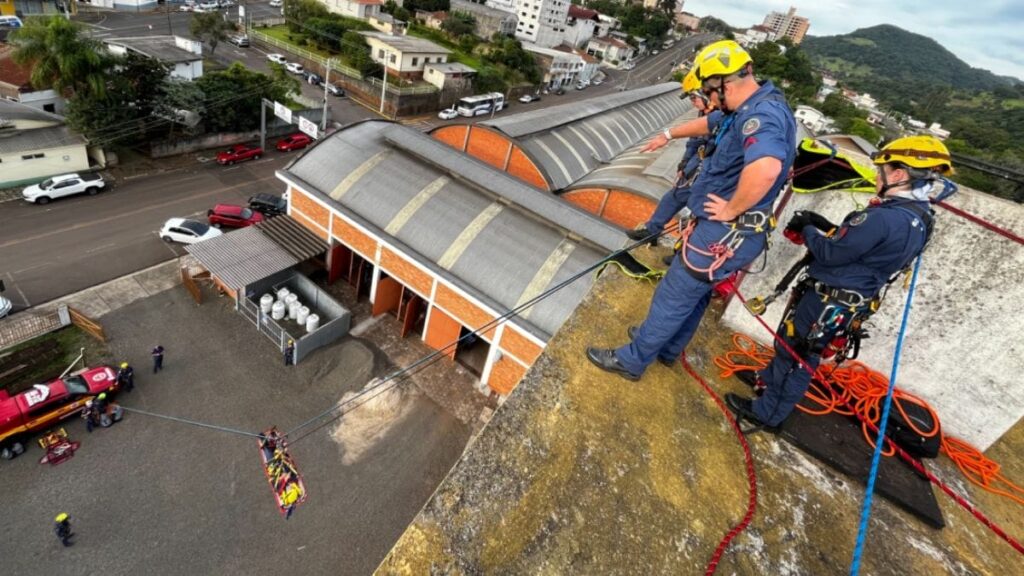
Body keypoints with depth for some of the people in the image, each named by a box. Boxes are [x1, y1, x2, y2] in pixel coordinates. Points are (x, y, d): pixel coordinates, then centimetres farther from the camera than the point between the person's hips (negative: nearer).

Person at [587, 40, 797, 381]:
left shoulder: (763, 114, -24)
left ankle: (631, 361, 19)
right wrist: (669, 135, 40)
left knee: (672, 298, 2)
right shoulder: (756, 107, 9)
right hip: (725, 230, 10)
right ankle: (666, 347, 44)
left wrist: (730, 210, -29)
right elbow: (711, 123, 28)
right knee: (694, 294, 24)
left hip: (724, 234, -10)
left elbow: (765, 169, -45)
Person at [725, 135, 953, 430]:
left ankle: (766, 413, 22)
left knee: (794, 353, 7)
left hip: (826, 303, -8)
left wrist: (808, 230, -5)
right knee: (797, 349, 25)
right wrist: (821, 224, 3)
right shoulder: (920, 219, 4)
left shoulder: (883, 218, -28)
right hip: (851, 305, 8)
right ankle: (770, 380, 46)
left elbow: (830, 253, -22)